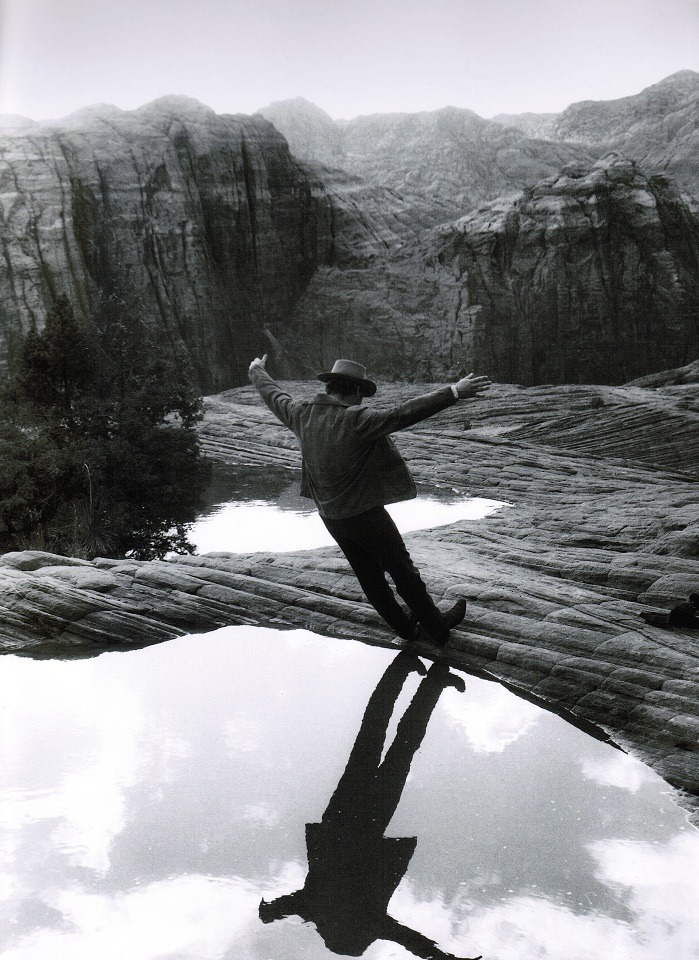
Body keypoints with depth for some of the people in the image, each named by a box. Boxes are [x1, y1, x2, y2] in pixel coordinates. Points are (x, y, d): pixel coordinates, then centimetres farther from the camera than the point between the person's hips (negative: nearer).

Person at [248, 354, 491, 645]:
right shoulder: (357, 420, -24)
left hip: (330, 517, 7)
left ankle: (406, 628, 34)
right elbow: (402, 414, -33)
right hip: (365, 514, -7)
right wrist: (453, 392, -34)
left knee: (370, 577, 18)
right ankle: (437, 628, 21)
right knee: (403, 571, 8)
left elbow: (274, 396, 15)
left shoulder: (303, 414, -4)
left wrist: (256, 371, 34)